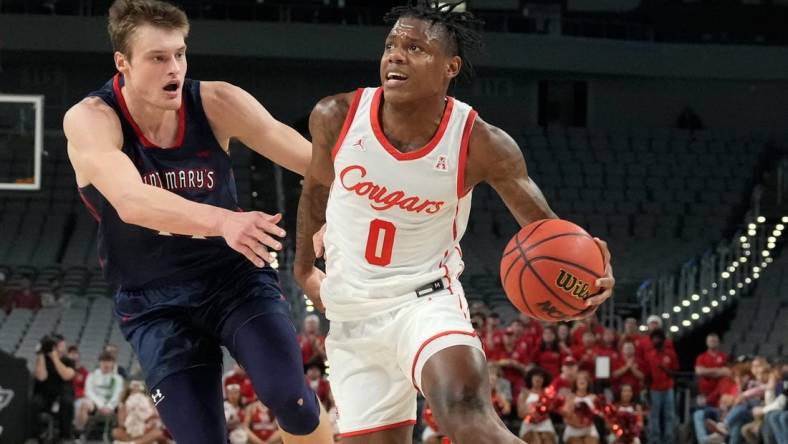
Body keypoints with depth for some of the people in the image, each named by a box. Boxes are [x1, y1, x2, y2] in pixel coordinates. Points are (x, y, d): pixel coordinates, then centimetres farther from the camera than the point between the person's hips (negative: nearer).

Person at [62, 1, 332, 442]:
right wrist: (224, 221, -54)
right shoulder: (91, 121, -19)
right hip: (155, 303, -1)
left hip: (237, 276, 1)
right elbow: (131, 202, -39)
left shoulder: (216, 103, -11)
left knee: (288, 394, -24)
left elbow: (316, 161, -5)